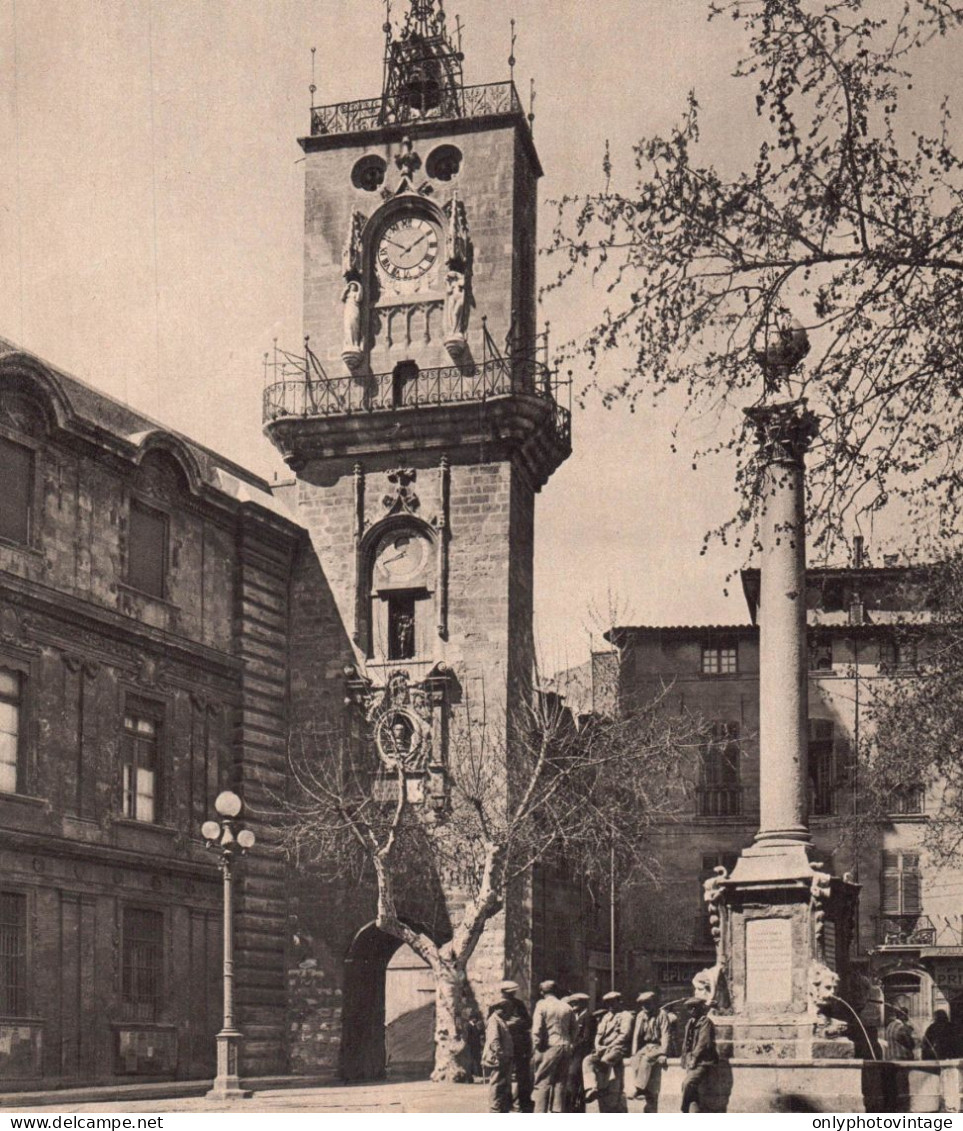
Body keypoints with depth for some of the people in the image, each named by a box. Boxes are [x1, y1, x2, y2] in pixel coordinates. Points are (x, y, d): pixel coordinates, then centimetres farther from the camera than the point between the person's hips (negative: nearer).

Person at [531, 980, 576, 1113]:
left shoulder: (542, 1006, -2)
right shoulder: (567, 1008, 11)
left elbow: (536, 1030, -8)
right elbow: (573, 1031, 11)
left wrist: (536, 1049, -2)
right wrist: (571, 1047, 16)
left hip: (549, 1047, -4)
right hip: (565, 1048, 4)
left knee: (542, 1083, -3)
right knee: (560, 1083, 9)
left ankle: (539, 1116, -10)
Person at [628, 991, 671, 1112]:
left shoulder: (662, 1015, -4)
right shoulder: (640, 1016, 11)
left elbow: (666, 1036, -10)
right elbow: (636, 1035, 9)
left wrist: (663, 1054, -20)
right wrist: (634, 1053, -3)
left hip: (657, 1047, -5)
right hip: (644, 1047, 5)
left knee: (646, 1059, -33)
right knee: (636, 1060, -25)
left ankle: (639, 1088, -31)